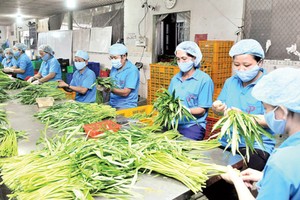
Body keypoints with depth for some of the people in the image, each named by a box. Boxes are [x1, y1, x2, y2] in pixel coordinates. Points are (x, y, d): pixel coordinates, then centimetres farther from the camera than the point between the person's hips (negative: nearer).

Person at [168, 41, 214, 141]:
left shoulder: (204, 80, -5)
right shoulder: (175, 78, 14)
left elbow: (202, 110, -7)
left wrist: (186, 111, -24)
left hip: (193, 126, -4)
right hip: (173, 124, 5)